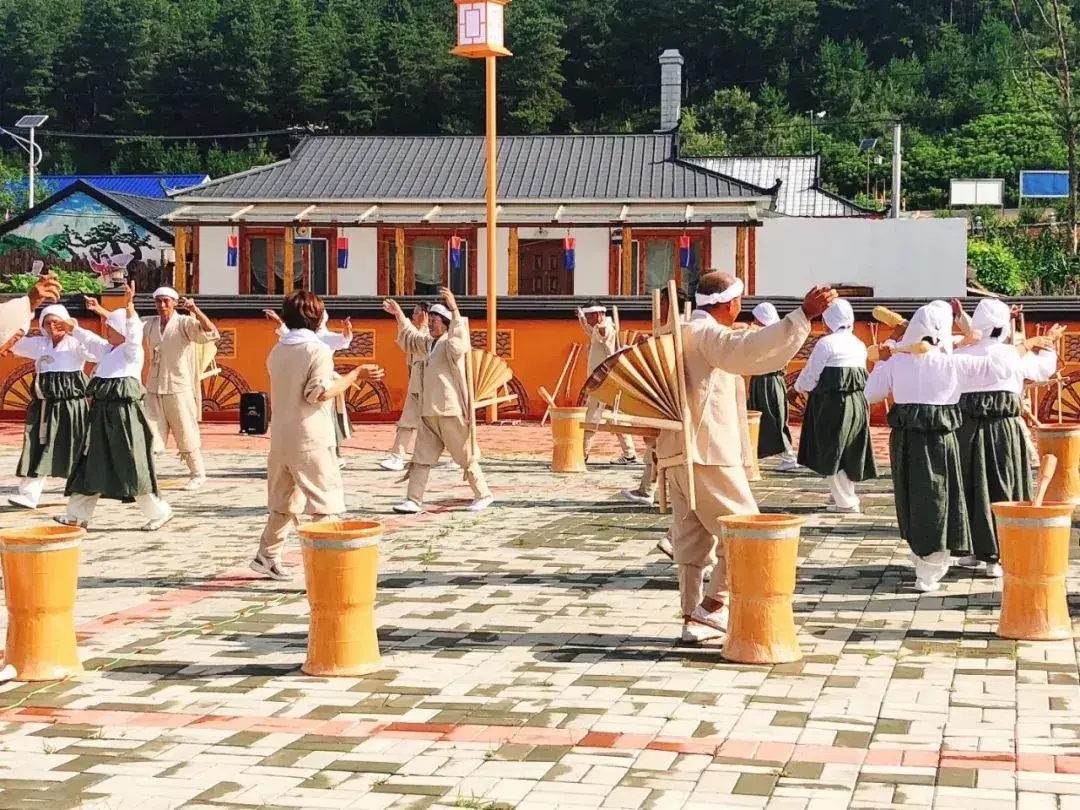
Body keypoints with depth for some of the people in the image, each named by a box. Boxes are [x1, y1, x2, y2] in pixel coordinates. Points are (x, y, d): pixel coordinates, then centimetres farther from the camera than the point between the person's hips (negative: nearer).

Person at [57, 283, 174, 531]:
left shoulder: (132, 350, -8)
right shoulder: (107, 350, 16)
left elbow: (134, 330, -25)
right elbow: (86, 338, 29)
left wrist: (129, 305, -35)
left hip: (124, 414, -9)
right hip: (104, 414, 9)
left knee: (133, 466, -8)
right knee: (92, 464, 11)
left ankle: (158, 512, 1)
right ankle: (78, 514, 17)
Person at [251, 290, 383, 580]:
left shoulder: (277, 350, 11)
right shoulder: (318, 350, -11)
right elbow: (319, 393, -18)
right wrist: (355, 374, -12)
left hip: (280, 437, 7)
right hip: (310, 439, -7)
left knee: (283, 499, 19)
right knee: (324, 501, 0)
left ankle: (266, 556, 24)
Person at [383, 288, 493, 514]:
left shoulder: (451, 344, -11)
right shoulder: (429, 343, 15)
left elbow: (459, 343, -35)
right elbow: (410, 338, 34)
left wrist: (454, 309, -43)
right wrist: (399, 315, 28)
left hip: (451, 412, -8)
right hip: (429, 413, 9)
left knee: (466, 457, 1)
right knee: (421, 458, 7)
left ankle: (483, 495, 13)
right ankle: (414, 500, 10)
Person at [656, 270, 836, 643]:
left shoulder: (681, 333, 18)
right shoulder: (707, 333, -12)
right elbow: (751, 350, -31)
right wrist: (804, 315, -37)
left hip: (678, 452, 10)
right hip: (708, 453, -10)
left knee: (692, 538, 10)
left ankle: (693, 619, 10)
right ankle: (713, 605, -6)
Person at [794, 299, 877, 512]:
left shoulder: (826, 343, -13)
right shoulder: (859, 345, 8)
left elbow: (810, 375, -9)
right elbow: (863, 376, 13)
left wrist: (799, 386, 13)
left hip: (832, 405, -7)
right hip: (858, 404, 7)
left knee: (831, 454, 3)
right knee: (850, 453, 17)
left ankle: (846, 502, 3)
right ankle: (848, 496, 25)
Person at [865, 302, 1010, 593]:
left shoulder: (896, 362, -2)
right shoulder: (953, 364, -8)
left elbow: (871, 394, 5)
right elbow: (999, 367, -5)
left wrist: (882, 362, 17)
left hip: (904, 439, 3)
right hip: (939, 441, -3)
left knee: (912, 501, 18)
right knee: (936, 503, 6)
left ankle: (921, 561, 31)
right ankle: (929, 574, 8)